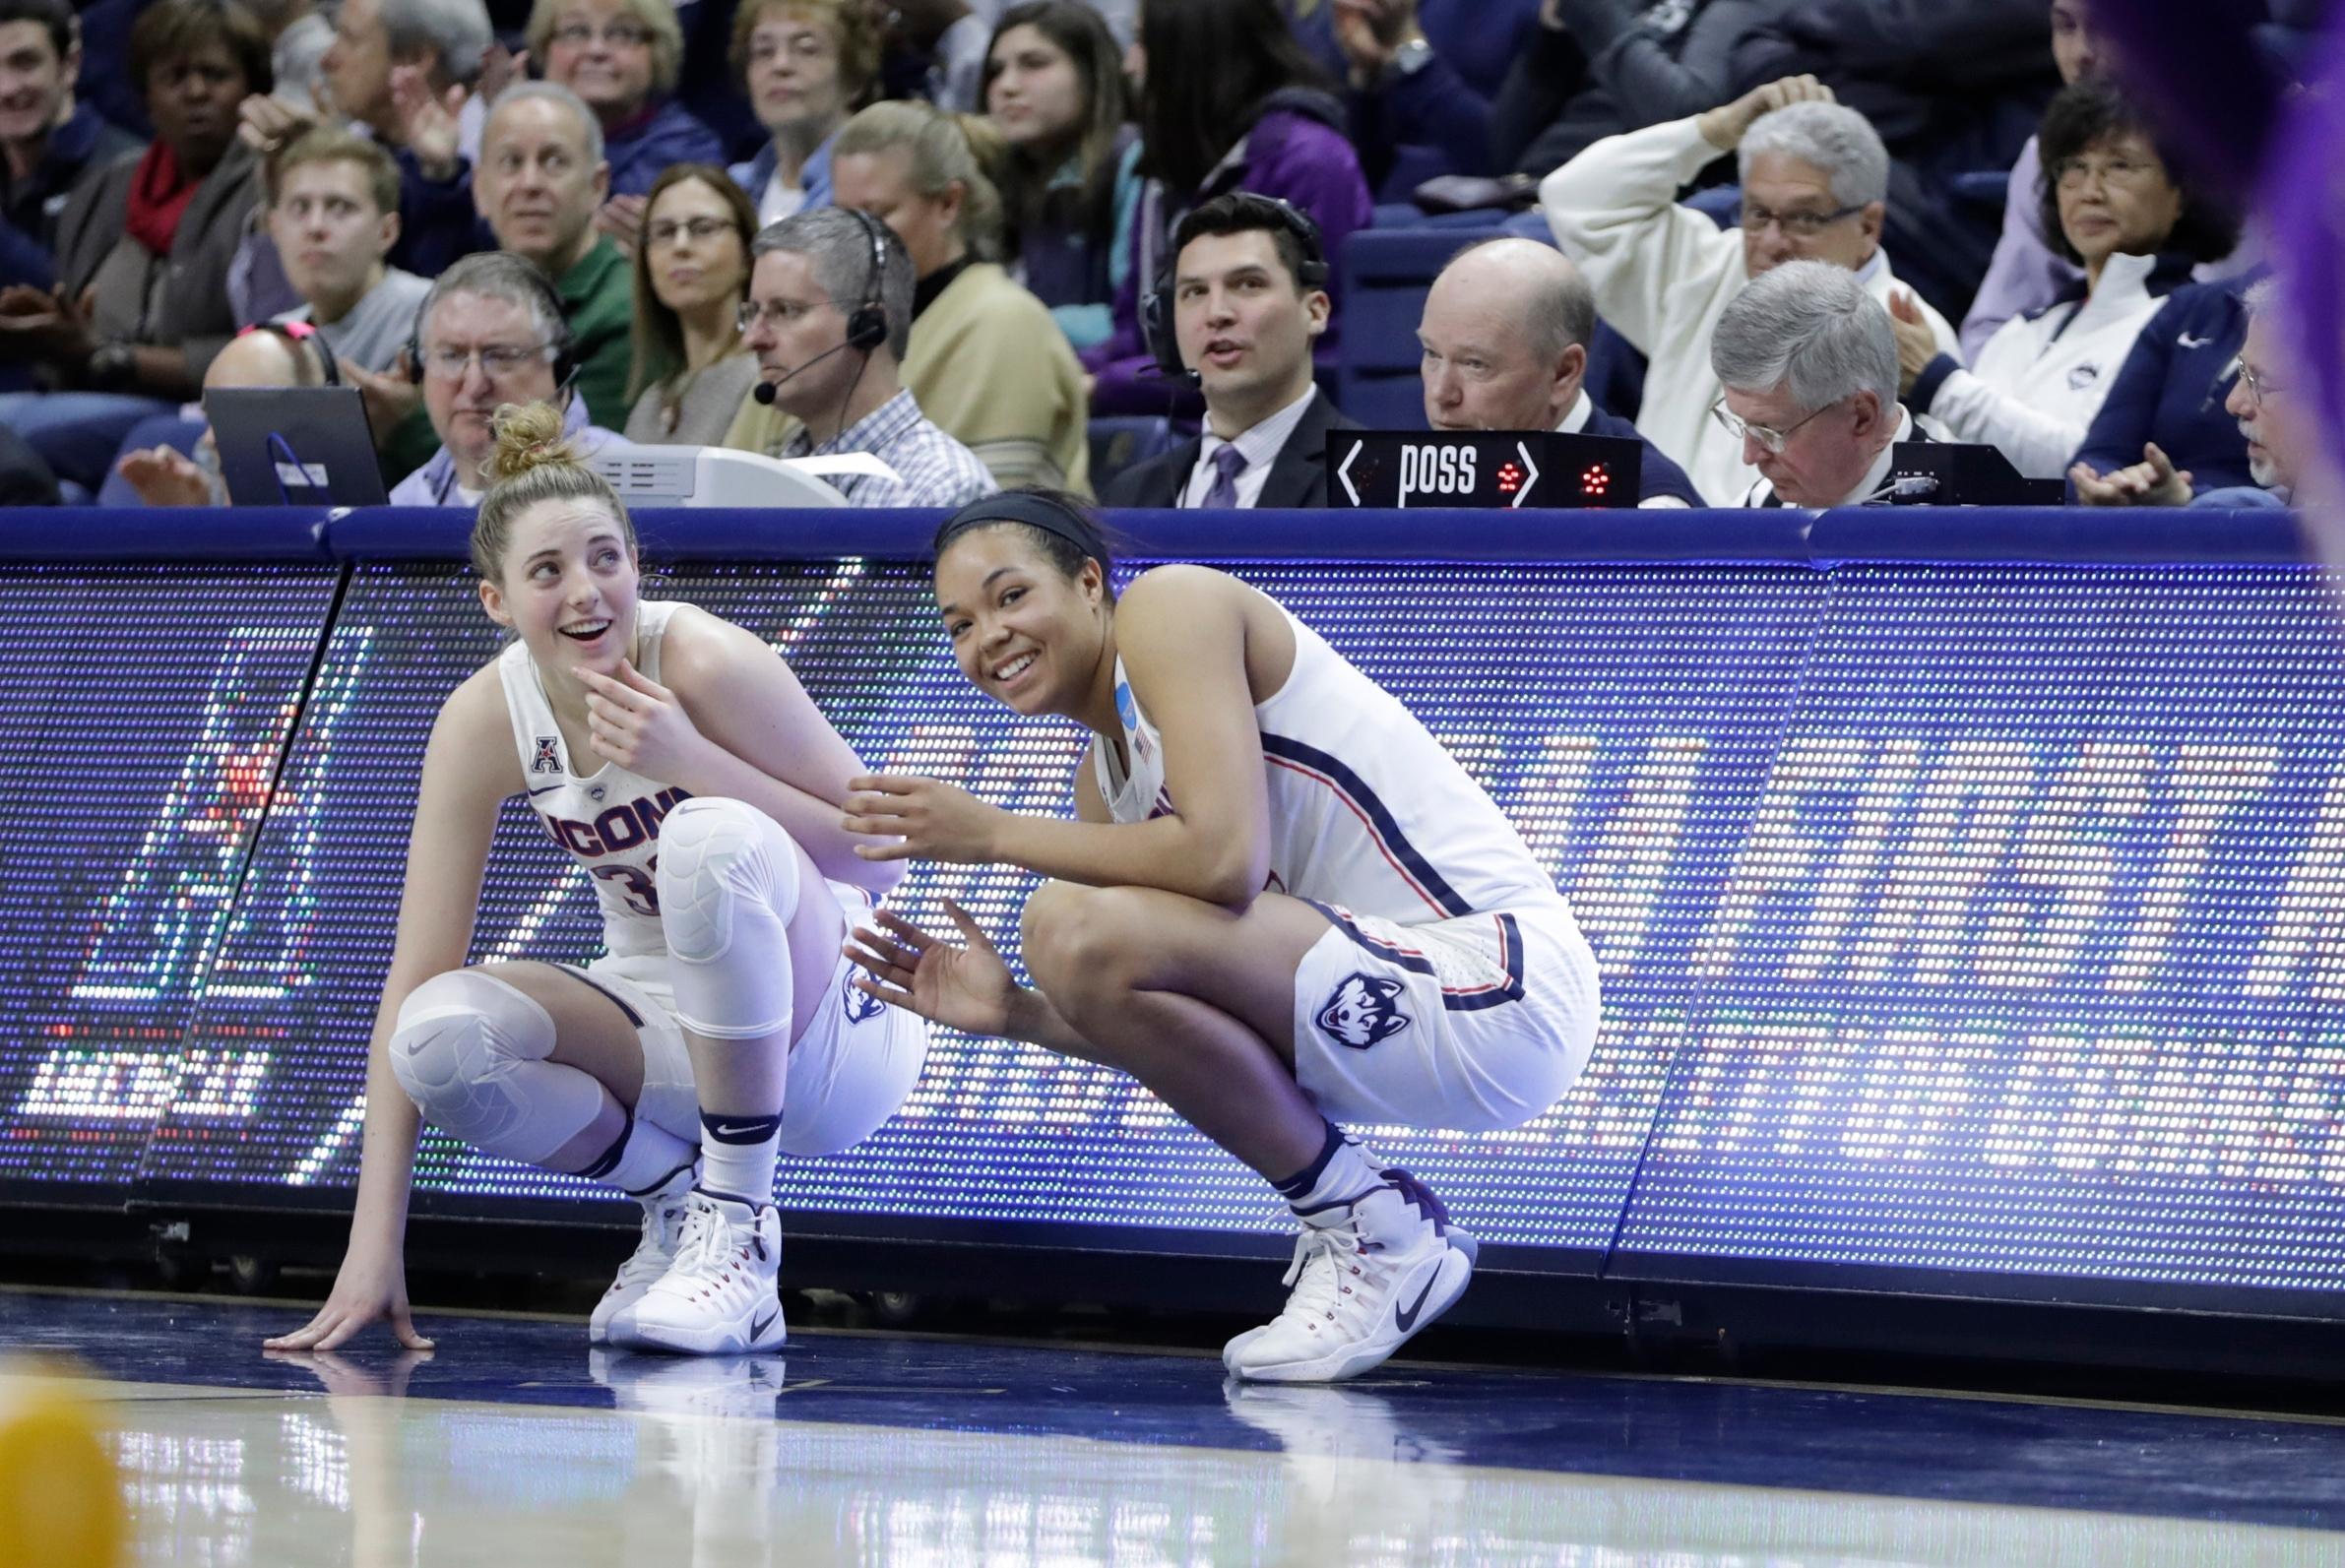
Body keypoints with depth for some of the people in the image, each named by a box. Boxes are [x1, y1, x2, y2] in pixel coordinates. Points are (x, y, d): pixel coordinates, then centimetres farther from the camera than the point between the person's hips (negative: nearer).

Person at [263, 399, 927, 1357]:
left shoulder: (705, 664, -21)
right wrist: (373, 1246, -19)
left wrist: (689, 757, -31)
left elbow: (878, 856, -18)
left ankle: (739, 1233, -22)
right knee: (443, 1036, -27)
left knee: (714, 835, -34)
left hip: (829, 1039, -3)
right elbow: (413, 980, -12)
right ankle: (674, 1195, 0)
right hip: (667, 1029, 3)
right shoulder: (485, 719, -11)